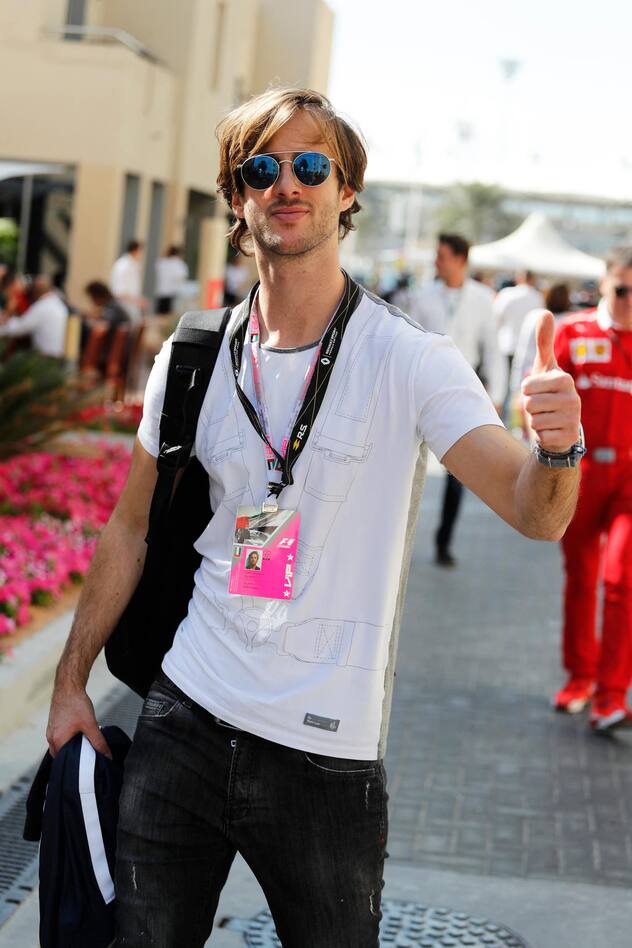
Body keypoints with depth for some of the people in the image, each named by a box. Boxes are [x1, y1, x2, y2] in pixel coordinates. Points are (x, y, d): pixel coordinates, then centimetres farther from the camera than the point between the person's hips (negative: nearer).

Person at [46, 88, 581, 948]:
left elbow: (535, 514, -18)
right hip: (184, 718, 3)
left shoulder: (408, 360, -9)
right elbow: (132, 526, 14)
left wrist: (555, 449, -40)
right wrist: (71, 680, 13)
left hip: (327, 752, -3)